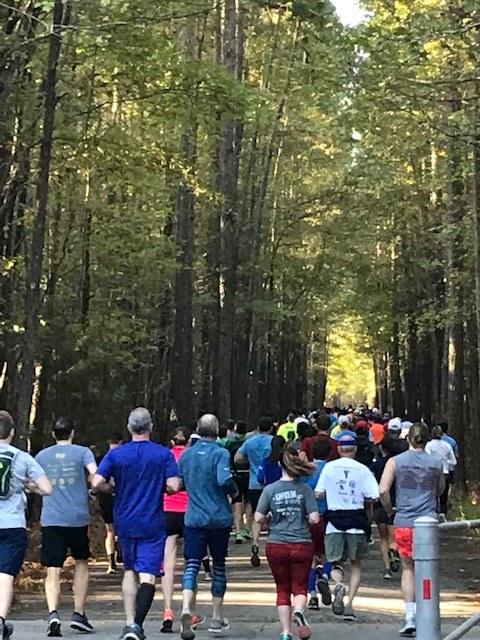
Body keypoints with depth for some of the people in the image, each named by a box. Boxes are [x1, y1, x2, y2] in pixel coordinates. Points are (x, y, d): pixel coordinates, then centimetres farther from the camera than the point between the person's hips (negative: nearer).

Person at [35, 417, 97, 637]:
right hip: (78, 518, -1)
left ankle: (53, 614, -22)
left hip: (50, 520, 1)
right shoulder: (82, 452, 2)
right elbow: (94, 475, -13)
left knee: (53, 571, -2)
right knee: (81, 563, 18)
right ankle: (78, 614, 16)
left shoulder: (41, 456, 9)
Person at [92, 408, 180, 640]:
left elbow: (97, 483, -11)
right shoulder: (164, 454, -6)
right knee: (147, 575, -3)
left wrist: (116, 489, 8)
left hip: (124, 522, 3)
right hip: (152, 523, -2)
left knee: (130, 571, 18)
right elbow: (174, 486, -12)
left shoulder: (116, 454, -3)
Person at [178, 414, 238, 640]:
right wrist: (234, 492, -5)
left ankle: (187, 609, -29)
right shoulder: (220, 453, -9)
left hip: (193, 518, 2)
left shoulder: (186, 454, 6)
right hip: (219, 518, -2)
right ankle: (217, 618, 20)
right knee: (219, 565, 13)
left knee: (191, 565, -3)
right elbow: (224, 480, -24)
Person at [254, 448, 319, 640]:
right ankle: (298, 610, -21)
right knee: (300, 586, 10)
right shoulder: (305, 490, -5)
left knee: (283, 589, 12)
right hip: (302, 545, -1)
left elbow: (258, 518, -5)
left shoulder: (270, 489, -3)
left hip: (276, 545, 1)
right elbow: (314, 518, -9)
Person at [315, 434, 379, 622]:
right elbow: (373, 497, -6)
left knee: (336, 563, 11)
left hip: (334, 520, 0)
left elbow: (318, 493, -1)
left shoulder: (329, 467, 1)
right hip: (357, 520, 0)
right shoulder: (363, 469, -1)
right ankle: (349, 604, 2)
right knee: (356, 565, 14)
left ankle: (338, 585, -21)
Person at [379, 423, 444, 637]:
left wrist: (390, 510, 6)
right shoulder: (436, 463, 2)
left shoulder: (395, 462, -2)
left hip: (403, 522, 0)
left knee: (408, 568, 12)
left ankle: (410, 617, 5)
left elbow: (383, 491, -9)